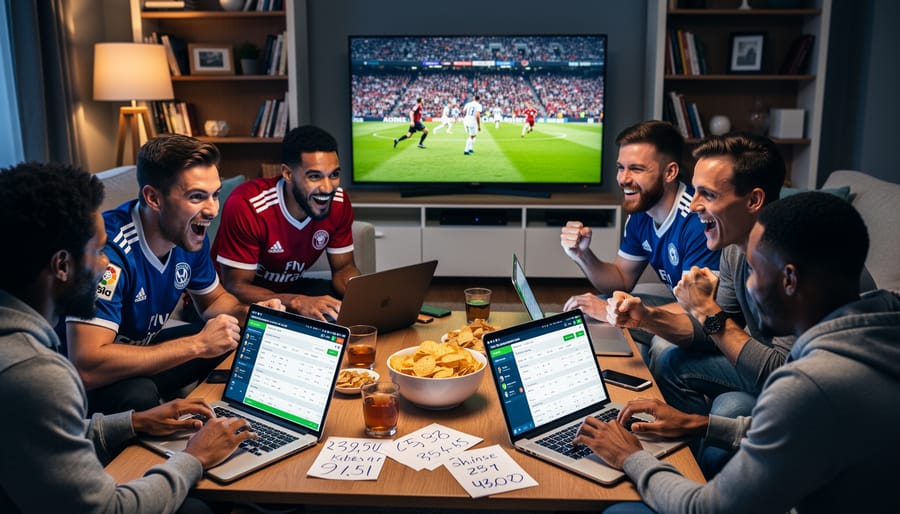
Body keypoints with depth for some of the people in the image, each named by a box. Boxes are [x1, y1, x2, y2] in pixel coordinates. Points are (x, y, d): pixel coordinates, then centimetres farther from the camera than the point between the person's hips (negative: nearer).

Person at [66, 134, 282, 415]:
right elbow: (85, 366, -39)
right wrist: (197, 344, -34)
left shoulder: (191, 233, -8)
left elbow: (213, 299, 11)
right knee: (140, 394, -36)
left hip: (141, 355, 7)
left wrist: (248, 313, -13)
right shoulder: (110, 248, -33)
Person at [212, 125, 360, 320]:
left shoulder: (339, 201, -13)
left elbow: (344, 268, -1)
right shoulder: (247, 205, -28)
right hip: (238, 300, -5)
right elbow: (236, 286, -25)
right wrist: (298, 302, -43)